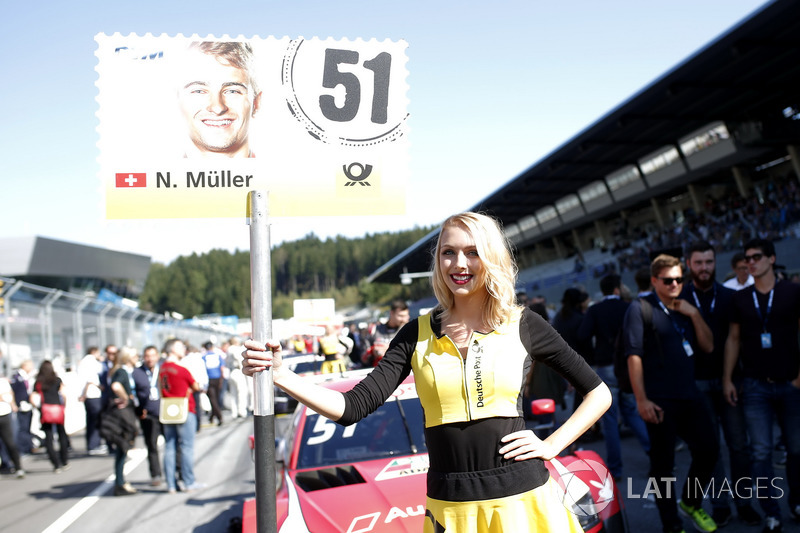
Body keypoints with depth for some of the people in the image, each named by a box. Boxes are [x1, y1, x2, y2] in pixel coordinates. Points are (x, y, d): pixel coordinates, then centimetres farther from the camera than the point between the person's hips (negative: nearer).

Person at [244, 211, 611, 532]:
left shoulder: (523, 326, -1)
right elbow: (353, 407, -6)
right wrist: (281, 375, -18)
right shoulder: (419, 335, 3)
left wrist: (552, 446, -5)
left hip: (520, 501, -1)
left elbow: (599, 393, 6)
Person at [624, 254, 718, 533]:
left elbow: (708, 347, 10)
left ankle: (690, 501, 31)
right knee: (663, 463, 1)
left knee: (708, 448, 7)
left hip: (688, 395, 6)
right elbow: (634, 355, -10)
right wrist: (641, 399, -16)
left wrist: (694, 315, -3)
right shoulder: (640, 308, -3)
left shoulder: (684, 309, 17)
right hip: (659, 400, -6)